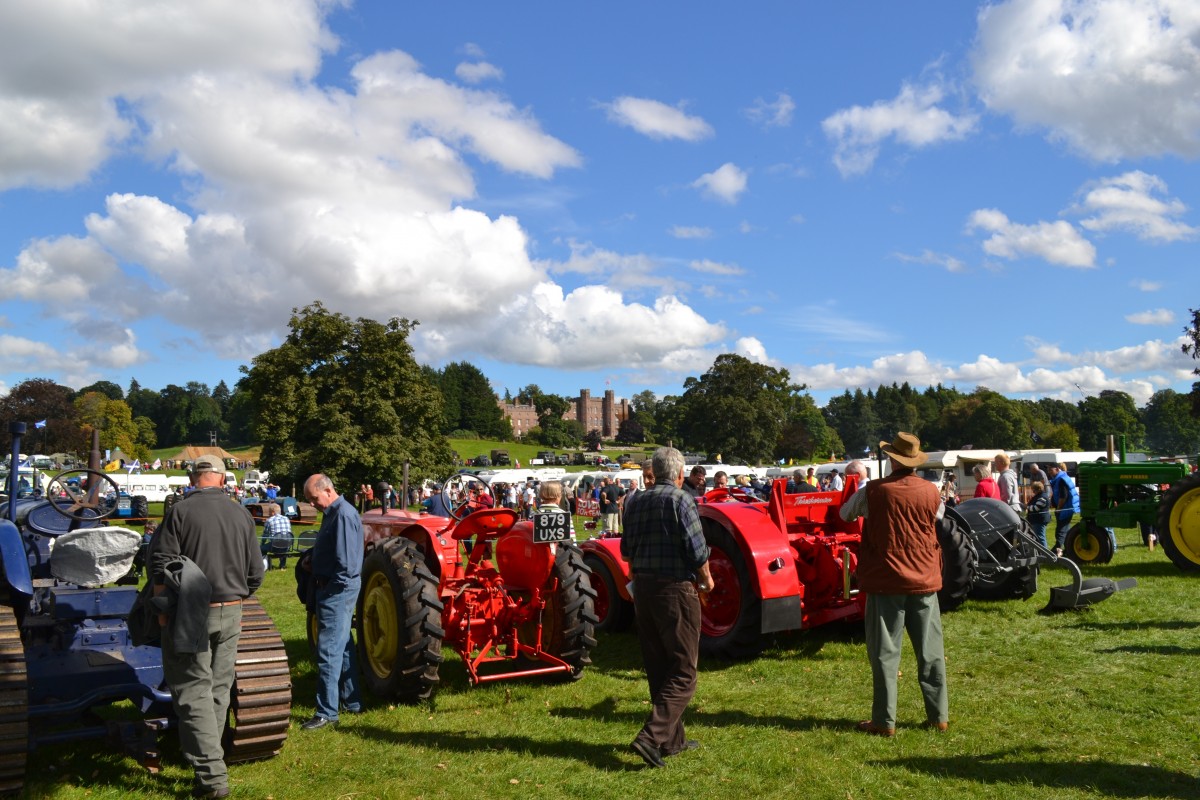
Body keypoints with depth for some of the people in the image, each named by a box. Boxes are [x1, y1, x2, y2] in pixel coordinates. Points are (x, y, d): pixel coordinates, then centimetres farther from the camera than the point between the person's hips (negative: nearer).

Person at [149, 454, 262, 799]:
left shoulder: (180, 511, -9)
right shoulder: (241, 514, 4)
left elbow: (160, 565, -12)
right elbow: (256, 572, 9)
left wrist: (162, 609, -2)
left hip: (192, 615, -4)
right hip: (230, 614, 4)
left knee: (193, 691, -2)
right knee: (219, 689, 16)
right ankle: (208, 756, 30)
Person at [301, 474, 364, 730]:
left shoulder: (343, 514, -19)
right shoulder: (332, 513, 13)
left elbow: (345, 560, -23)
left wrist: (331, 587, -15)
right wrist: (318, 577, 11)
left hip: (338, 590, -11)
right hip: (331, 589, 11)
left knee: (328, 650, -7)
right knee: (343, 647, 18)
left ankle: (327, 712, -1)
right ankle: (352, 702, 28)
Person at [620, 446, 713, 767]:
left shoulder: (636, 502, 8)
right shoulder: (681, 500, -11)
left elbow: (626, 550, 14)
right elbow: (697, 551, -14)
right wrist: (706, 580, 2)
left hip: (643, 589, 7)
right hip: (676, 589, -7)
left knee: (658, 669, 15)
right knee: (682, 672, 0)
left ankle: (673, 740, 23)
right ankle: (652, 737, -12)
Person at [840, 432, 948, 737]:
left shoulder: (873, 491, -11)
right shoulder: (931, 492, -3)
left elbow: (845, 514, 5)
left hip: (886, 583, -3)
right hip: (925, 582, 3)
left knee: (885, 654, 4)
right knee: (931, 652, 13)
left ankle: (884, 720, 6)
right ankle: (939, 715, 20)